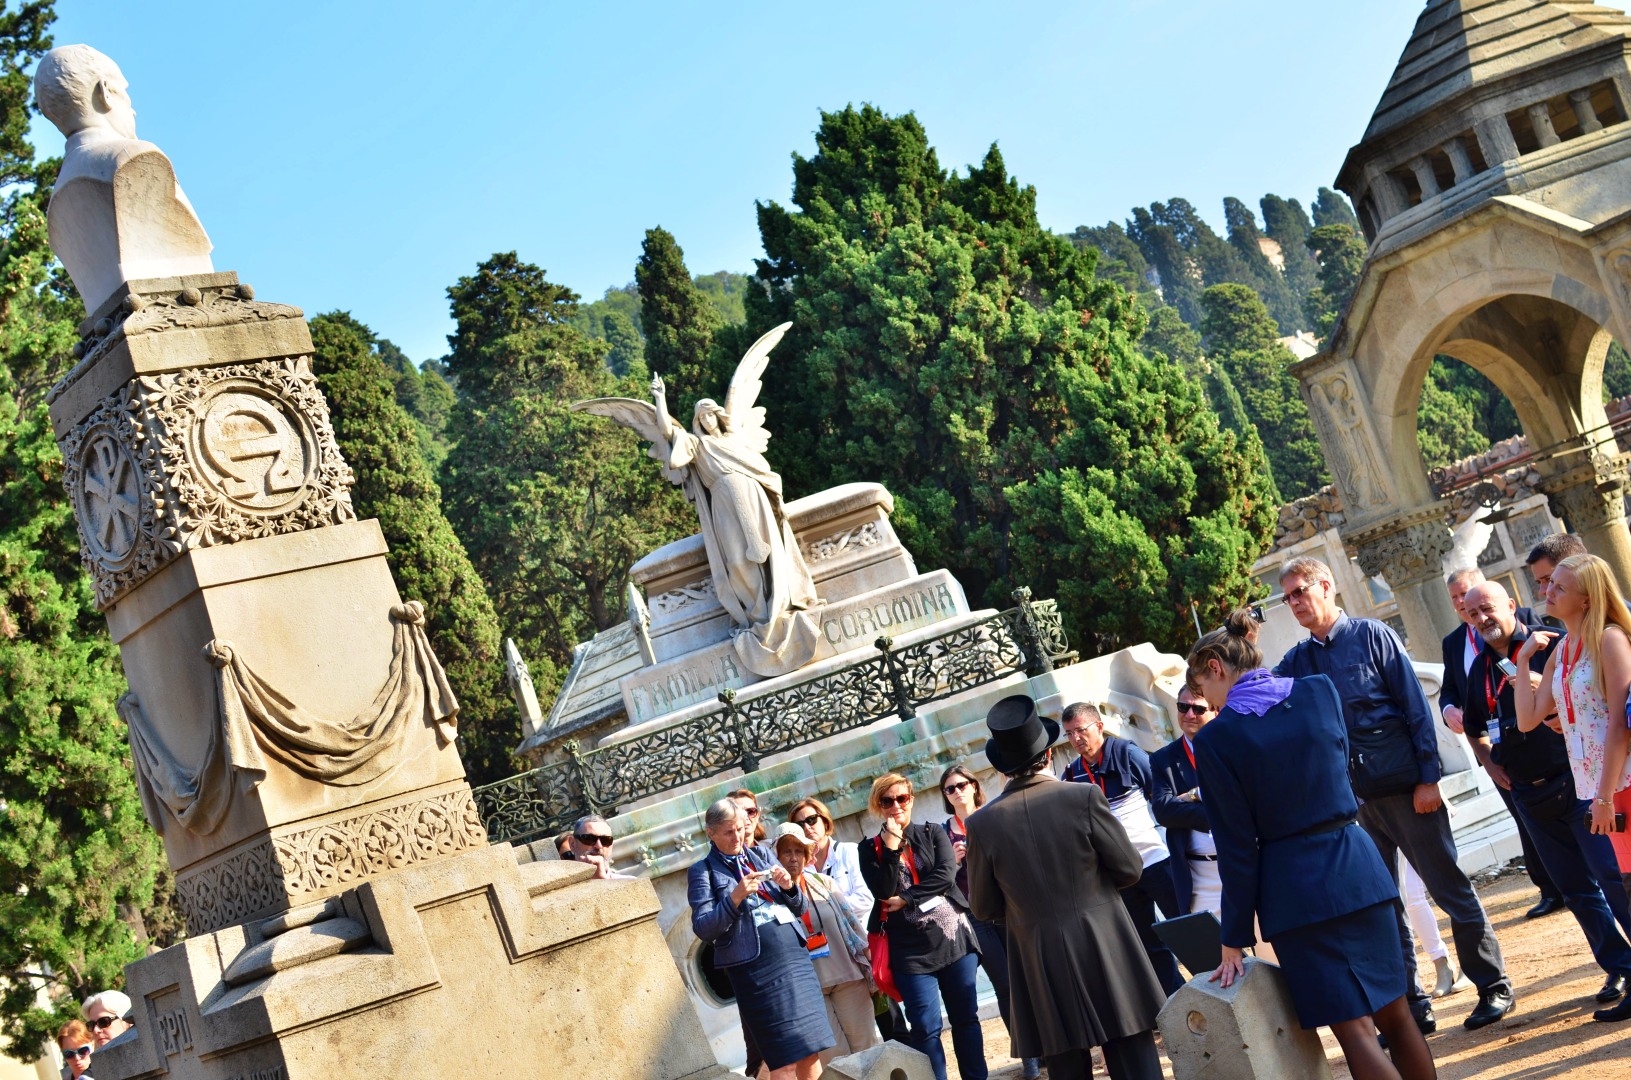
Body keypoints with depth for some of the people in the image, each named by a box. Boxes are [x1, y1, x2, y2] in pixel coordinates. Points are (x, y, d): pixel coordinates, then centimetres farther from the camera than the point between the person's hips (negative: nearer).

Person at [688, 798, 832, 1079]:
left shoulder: (762, 855, 16)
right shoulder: (702, 871, 3)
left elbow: (799, 908, 18)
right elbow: (703, 928, -6)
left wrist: (788, 887, -2)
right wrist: (735, 897, -17)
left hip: (795, 957, 5)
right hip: (756, 969, -5)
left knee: (811, 1053, 3)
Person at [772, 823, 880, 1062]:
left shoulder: (823, 883, 5)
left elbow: (851, 920, 7)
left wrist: (868, 959, 5)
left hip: (848, 976, 2)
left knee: (865, 1044, 6)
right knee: (833, 1054, 1)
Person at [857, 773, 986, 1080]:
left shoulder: (934, 833, 8)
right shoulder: (871, 849, 5)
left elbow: (946, 875, -7)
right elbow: (884, 892, -9)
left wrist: (906, 899, -11)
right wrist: (892, 845, -12)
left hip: (953, 937, 1)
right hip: (910, 948, -1)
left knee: (965, 1017, 6)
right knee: (926, 1026, -4)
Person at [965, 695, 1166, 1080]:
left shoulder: (982, 824, -7)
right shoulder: (1085, 797, -11)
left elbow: (984, 907, 3)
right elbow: (1130, 868, -2)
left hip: (1039, 962, 1)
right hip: (1104, 947, -1)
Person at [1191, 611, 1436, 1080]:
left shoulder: (1216, 738, -11)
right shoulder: (1320, 689, 1)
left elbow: (1237, 847, -9)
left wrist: (1235, 940, -1)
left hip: (1297, 887, -5)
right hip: (1357, 865, 5)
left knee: (1354, 1030, -1)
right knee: (1394, 1011, 16)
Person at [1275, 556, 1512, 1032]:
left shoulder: (1371, 635, -4)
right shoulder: (1298, 661, 9)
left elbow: (1416, 707, -6)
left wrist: (1428, 777, -11)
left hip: (1406, 790, -5)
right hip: (1353, 799, 5)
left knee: (1450, 888, 1)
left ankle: (1493, 986, 12)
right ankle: (1412, 1004, 16)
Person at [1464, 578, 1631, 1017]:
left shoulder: (1553, 646, -6)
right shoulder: (1480, 670, 10)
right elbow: (1475, 729, 26)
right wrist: (1494, 764, 11)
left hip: (1575, 780, -5)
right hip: (1531, 795, 5)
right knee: (1576, 887, 8)